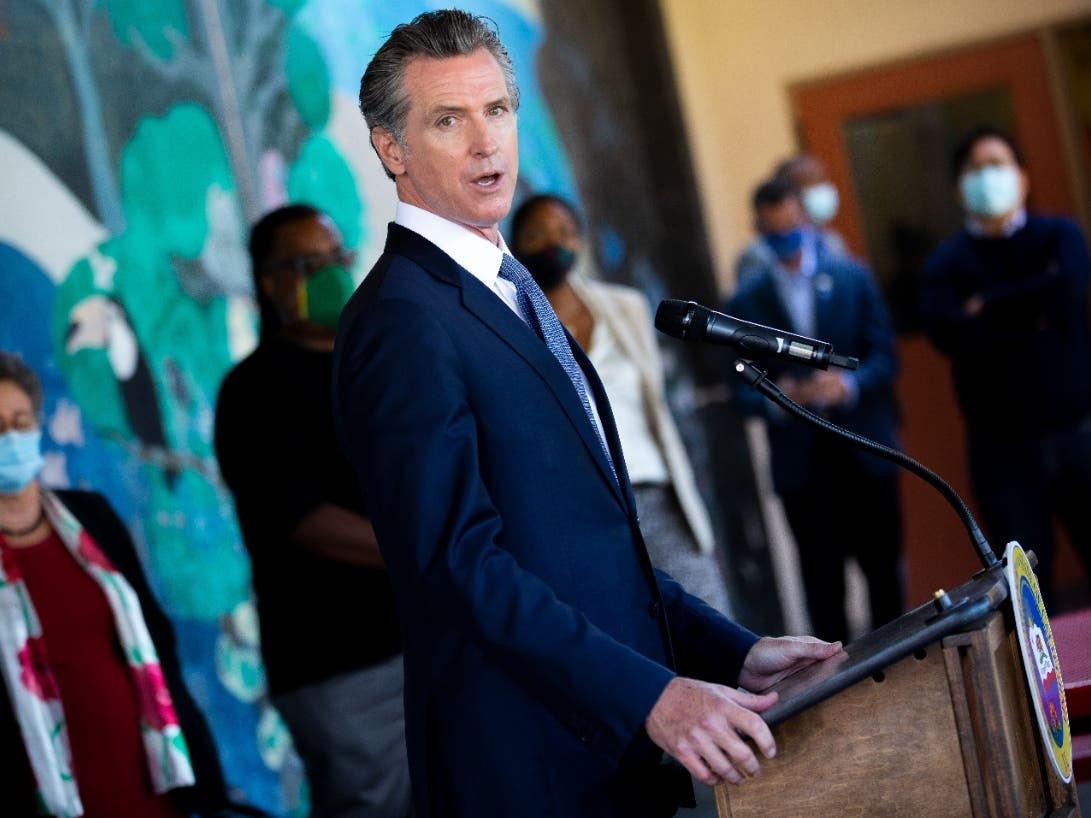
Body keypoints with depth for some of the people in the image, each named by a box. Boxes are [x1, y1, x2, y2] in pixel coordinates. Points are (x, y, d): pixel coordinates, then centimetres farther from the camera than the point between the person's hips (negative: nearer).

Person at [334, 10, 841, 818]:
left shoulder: (508, 291, 15)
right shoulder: (403, 322, -15)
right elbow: (462, 561, -23)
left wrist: (730, 652, 8)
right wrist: (650, 696, -27)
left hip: (615, 750, 9)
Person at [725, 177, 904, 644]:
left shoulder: (853, 278, 6)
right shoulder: (744, 302, 4)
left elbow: (885, 357, 1)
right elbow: (742, 391, 1)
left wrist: (849, 383, -19)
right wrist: (774, 399, -22)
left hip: (865, 452, 1)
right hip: (800, 463, -1)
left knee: (884, 572, 8)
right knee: (823, 587, -1)